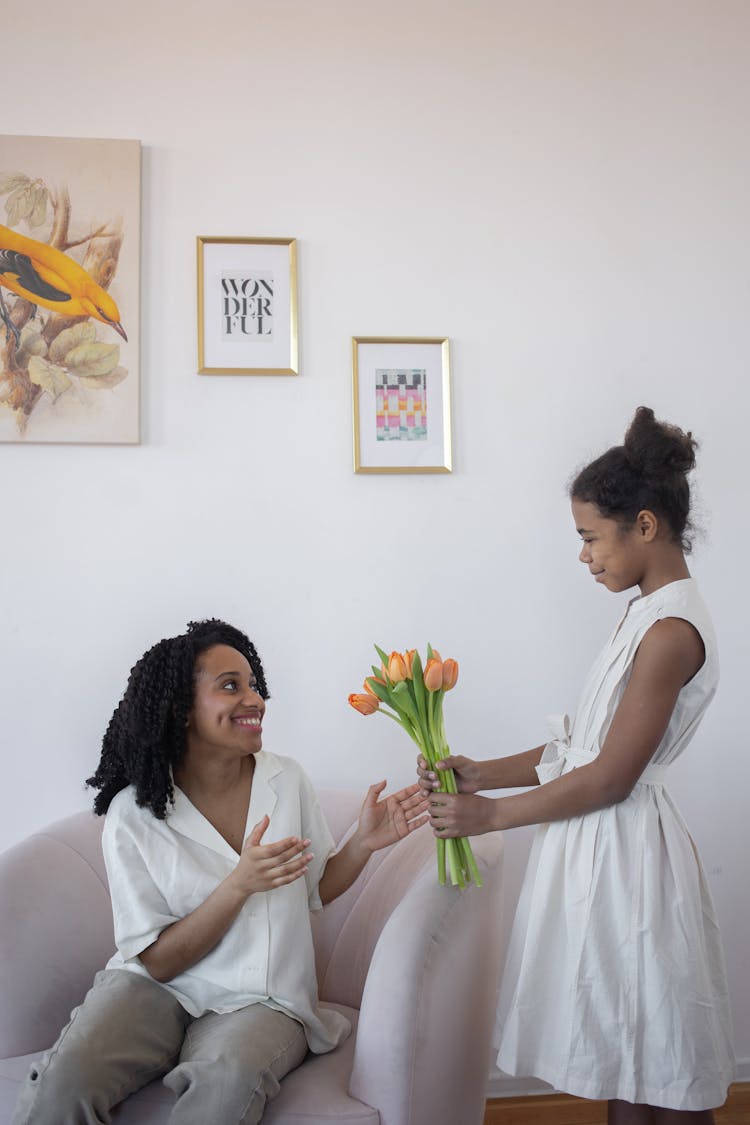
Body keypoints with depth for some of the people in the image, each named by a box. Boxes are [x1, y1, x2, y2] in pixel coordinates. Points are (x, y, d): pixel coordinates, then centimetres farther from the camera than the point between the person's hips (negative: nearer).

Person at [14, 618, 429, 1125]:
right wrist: (239, 885, -23)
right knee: (63, 1082, -30)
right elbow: (157, 961, -9)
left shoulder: (286, 779, 0)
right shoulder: (133, 813, -9)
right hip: (158, 989, -1)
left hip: (263, 1001, 1)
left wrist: (365, 841, -6)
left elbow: (317, 888, 13)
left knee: (228, 1079, -34)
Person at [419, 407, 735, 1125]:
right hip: (597, 848, 9)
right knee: (619, 1056, 17)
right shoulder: (649, 613, 12)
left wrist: (491, 814, -11)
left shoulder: (672, 629, -18)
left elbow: (611, 776, -19)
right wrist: (483, 774, 6)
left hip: (625, 855, -9)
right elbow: (583, 743, 13)